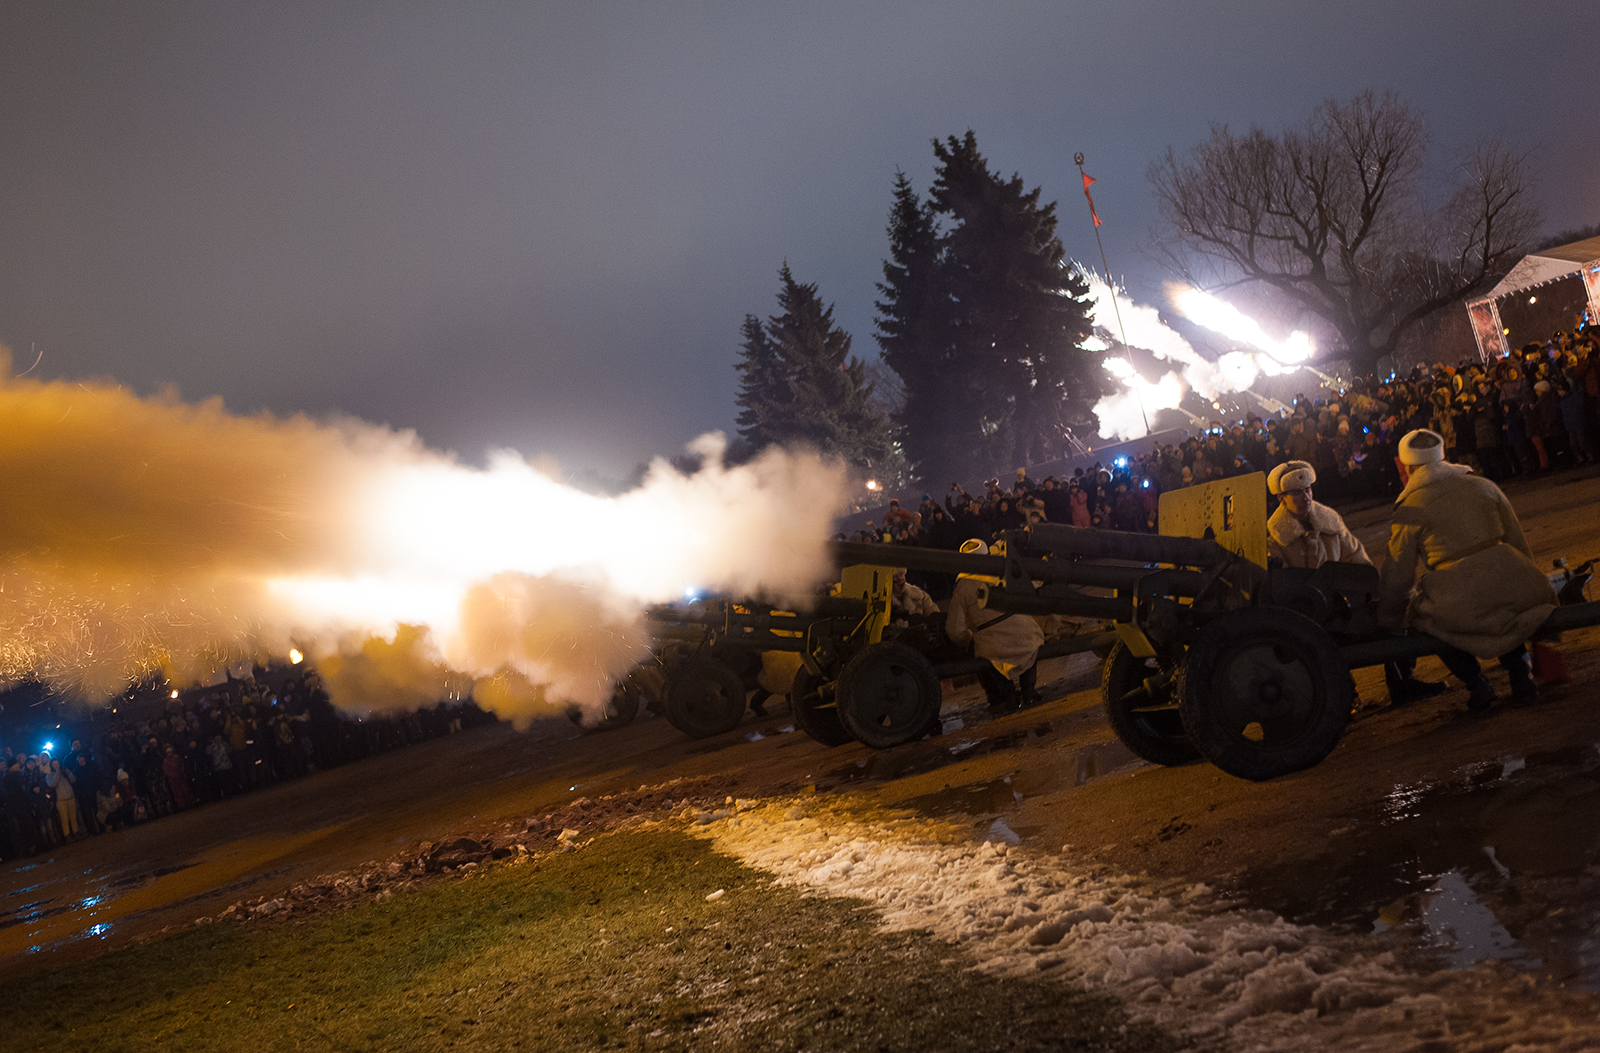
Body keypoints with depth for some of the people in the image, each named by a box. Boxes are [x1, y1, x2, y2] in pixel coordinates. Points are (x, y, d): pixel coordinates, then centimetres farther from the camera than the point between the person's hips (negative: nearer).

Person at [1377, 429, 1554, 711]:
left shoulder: (1409, 511, 2)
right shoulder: (1484, 486, 14)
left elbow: (1398, 577, 7)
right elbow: (1519, 543, 20)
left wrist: (1387, 623, 21)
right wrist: (1527, 582, 36)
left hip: (1461, 605, -4)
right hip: (1513, 587, 5)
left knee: (1420, 616, 25)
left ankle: (1475, 682, 8)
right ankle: (1519, 670, 18)